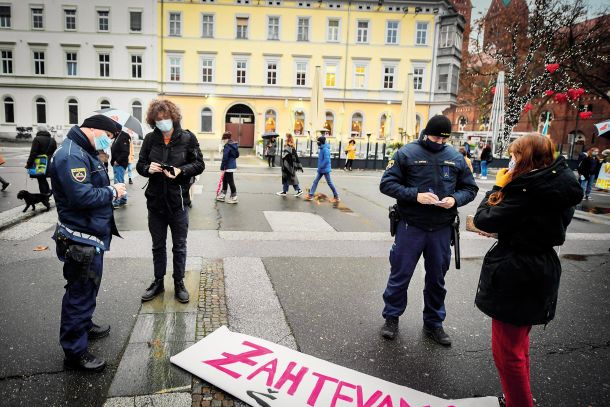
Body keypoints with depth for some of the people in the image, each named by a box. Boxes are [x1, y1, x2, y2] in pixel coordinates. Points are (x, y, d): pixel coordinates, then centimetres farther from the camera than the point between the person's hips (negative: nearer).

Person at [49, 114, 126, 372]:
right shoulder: (71, 155, -21)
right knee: (81, 292, 0)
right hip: (82, 239, -11)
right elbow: (82, 197, -30)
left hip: (92, 235, 11)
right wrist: (112, 191, -17)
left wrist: (110, 190, 3)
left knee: (88, 287, 25)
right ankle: (75, 352, 13)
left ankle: (84, 326, 45)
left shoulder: (84, 152, 13)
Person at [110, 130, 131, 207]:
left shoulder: (124, 137, -13)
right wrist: (112, 161, 12)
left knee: (118, 182, -8)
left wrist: (118, 161, -19)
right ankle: (123, 199, 23)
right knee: (121, 182, 15)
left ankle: (117, 202, -5)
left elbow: (125, 152, -21)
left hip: (120, 164, -10)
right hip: (116, 164, 10)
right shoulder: (117, 137, 15)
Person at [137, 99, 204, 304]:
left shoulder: (187, 138, -7)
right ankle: (158, 282, 33)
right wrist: (148, 168, -16)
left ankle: (179, 284, 27)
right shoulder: (150, 139, 0)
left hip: (178, 201, -2)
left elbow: (199, 164, -4)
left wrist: (181, 171, -21)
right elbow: (140, 164, 7)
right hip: (155, 200, 3)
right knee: (158, 246, 17)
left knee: (179, 246, 11)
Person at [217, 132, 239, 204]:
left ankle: (234, 198, 5)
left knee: (230, 181, -2)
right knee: (225, 180, 18)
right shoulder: (234, 145, 10)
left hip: (228, 167, -10)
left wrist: (222, 168, -17)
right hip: (233, 165, 10)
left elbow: (225, 158, -20)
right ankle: (222, 195, 27)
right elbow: (237, 155, 19)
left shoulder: (227, 146, -17)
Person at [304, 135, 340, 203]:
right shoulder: (321, 149, 10)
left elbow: (326, 160, -26)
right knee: (315, 181, 8)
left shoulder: (325, 149, -19)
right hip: (321, 170, 9)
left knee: (329, 183, 0)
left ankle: (336, 197, 10)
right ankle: (310, 195, 11)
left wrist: (320, 167, -21)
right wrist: (319, 167, 12)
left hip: (325, 169, -9)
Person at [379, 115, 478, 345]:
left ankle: (434, 323, 33)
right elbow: (387, 183, -8)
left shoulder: (456, 158, 5)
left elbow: (470, 188, 11)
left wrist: (455, 199, -11)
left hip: (442, 229, 3)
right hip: (410, 226, -3)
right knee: (400, 274, 7)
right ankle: (391, 317, 27)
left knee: (436, 278, 15)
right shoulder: (407, 153, -5)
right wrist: (415, 195, -20)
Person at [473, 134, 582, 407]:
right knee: (518, 342, 25)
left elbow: (483, 220, -16)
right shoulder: (560, 188, 4)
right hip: (541, 271, 10)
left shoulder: (526, 190, -21)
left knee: (507, 351, 4)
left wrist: (498, 187, -6)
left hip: (515, 277, -10)